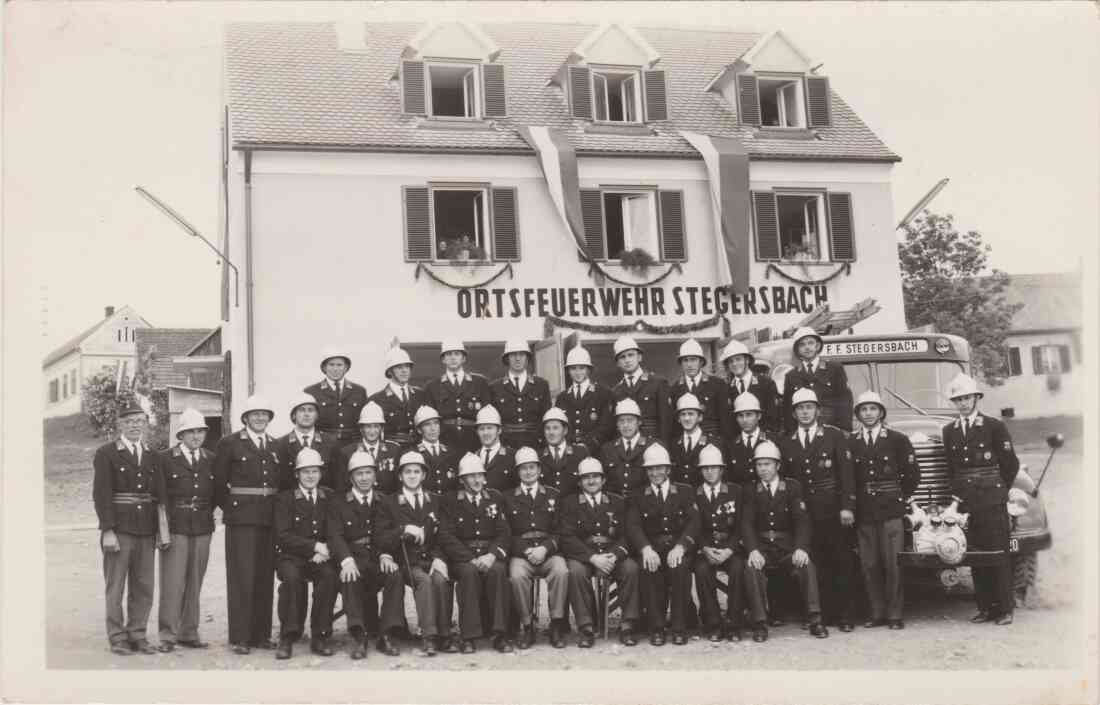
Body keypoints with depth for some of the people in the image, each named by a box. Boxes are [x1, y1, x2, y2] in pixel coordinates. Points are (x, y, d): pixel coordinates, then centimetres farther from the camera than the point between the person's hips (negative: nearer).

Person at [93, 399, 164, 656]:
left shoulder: (152, 456, 12)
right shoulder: (106, 454, -2)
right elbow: (101, 495, -8)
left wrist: (161, 529, 7)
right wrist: (108, 531, -14)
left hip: (146, 532, 4)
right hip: (119, 531, -4)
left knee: (144, 588, 7)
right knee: (115, 587, 3)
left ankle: (137, 635, 17)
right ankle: (117, 638, 11)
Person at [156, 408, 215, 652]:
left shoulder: (211, 460, 11)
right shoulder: (166, 458, 0)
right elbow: (160, 497, -3)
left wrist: (207, 515, 4)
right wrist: (164, 529, -9)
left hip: (203, 528, 4)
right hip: (175, 527, -4)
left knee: (194, 583, 7)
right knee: (173, 582, -5)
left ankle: (189, 633, 15)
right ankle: (168, 635, 2)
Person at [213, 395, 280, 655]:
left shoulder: (277, 446, 13)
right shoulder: (229, 444, 1)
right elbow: (218, 482, 1)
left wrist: (279, 509, 6)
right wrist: (229, 507, 0)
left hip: (270, 518, 4)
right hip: (241, 517, -4)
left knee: (265, 577, 7)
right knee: (242, 577, -3)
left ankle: (262, 634, 14)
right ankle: (240, 637, 2)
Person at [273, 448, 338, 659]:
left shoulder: (330, 498, 13)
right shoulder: (285, 498, 5)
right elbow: (283, 536, -5)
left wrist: (324, 551, -11)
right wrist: (315, 546, -14)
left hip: (320, 558, 2)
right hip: (291, 557, -1)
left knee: (329, 576, -31)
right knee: (291, 577, -34)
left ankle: (319, 637, -21)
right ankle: (287, 637, -23)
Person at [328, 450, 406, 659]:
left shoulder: (384, 503, 18)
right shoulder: (338, 504, 11)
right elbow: (335, 536, -3)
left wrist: (386, 555, -15)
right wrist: (346, 560, -23)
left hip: (377, 561, 2)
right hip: (352, 560, -2)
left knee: (395, 577, -28)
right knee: (350, 579, -34)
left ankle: (387, 636, -25)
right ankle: (358, 637, -31)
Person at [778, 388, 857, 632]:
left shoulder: (835, 436, 3)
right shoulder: (785, 443, 10)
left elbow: (846, 473, -2)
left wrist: (847, 506, -10)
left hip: (834, 511, -2)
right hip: (804, 513, 2)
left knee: (842, 563, 0)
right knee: (815, 565, 0)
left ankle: (845, 616, 6)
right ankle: (824, 614, 9)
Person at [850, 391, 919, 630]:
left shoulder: (897, 439, 4)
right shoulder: (850, 442, 7)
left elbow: (912, 474, 7)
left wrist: (901, 497, 6)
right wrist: (850, 504, 6)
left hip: (891, 511, -2)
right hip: (863, 513, 2)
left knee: (892, 564, -4)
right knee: (869, 565, 2)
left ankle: (894, 614, 4)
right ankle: (877, 613, 12)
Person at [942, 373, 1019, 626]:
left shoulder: (994, 427, -1)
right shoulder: (949, 431, 11)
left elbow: (1010, 464, 3)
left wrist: (998, 490, 9)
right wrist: (959, 491, 11)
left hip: (992, 500, -4)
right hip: (965, 501, 4)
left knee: (998, 554, -3)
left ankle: (1005, 609, 3)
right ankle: (986, 608, 11)